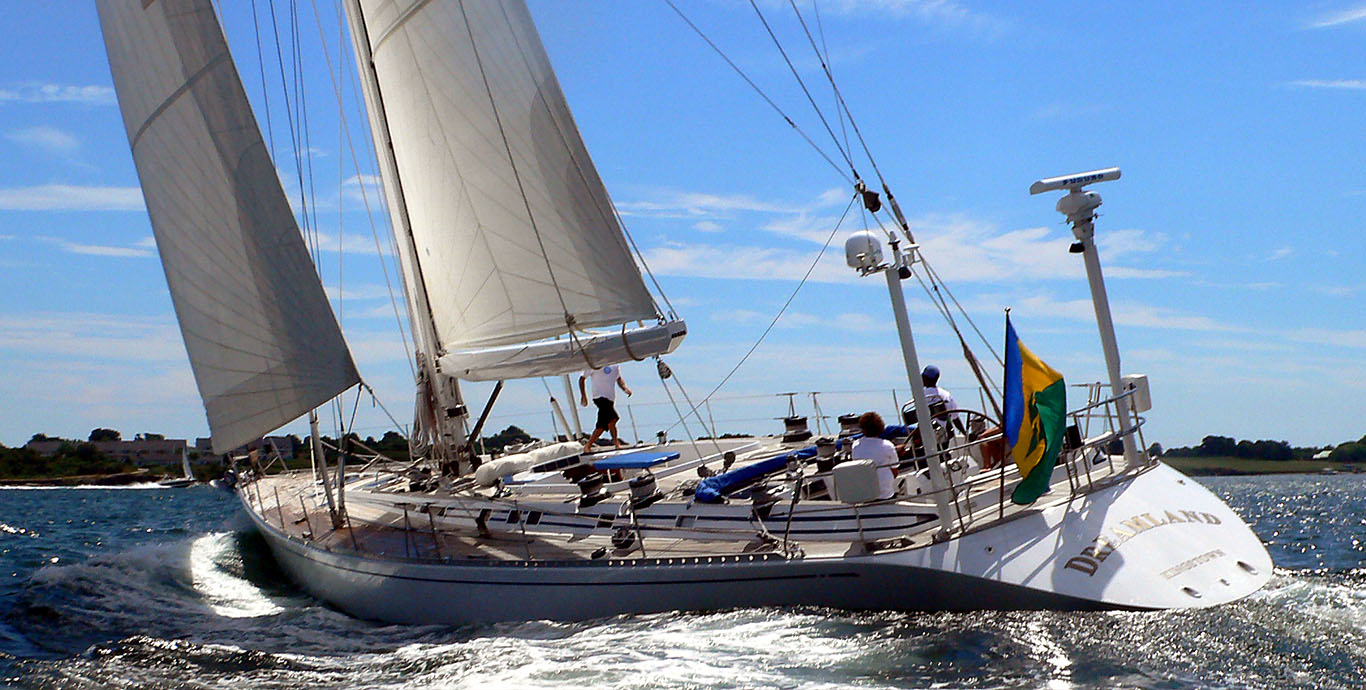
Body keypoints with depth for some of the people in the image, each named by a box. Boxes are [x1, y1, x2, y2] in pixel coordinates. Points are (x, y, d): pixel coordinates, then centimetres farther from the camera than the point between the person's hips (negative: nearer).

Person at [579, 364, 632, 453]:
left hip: (610, 398, 7)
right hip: (600, 397, -7)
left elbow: (619, 379, 25)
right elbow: (581, 379, 3)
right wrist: (583, 396, -3)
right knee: (613, 418, -24)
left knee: (602, 425, 5)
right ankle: (616, 442, -16)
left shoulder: (615, 365, 13)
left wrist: (625, 388, 5)